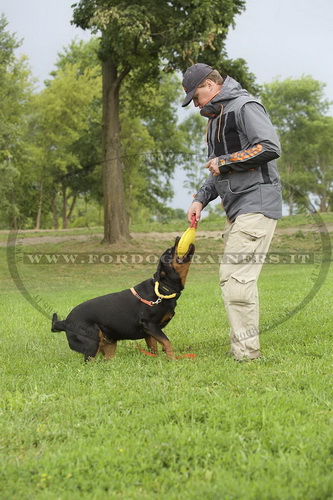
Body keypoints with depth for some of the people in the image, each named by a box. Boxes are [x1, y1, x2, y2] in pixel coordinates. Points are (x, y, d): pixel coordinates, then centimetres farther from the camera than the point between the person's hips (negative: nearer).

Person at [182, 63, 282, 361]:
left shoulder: (245, 107, -9)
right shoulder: (217, 117, 22)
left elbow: (270, 148, -22)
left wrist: (225, 161, -14)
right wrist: (201, 199, 13)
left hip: (257, 205, -11)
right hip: (238, 210, 11)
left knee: (236, 277, -15)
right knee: (235, 279, 12)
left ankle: (246, 354, -11)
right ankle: (243, 348, 19)